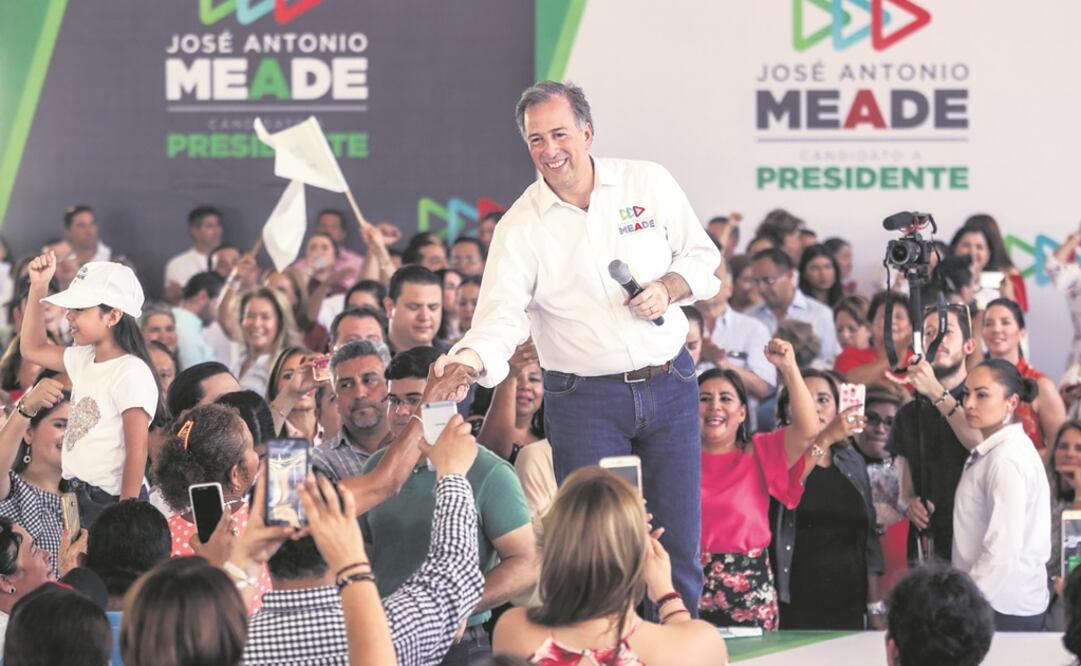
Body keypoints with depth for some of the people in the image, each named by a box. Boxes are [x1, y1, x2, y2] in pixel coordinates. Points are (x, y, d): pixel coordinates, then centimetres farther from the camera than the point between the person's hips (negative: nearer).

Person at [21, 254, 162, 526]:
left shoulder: (131, 374, -17)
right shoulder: (84, 360, 8)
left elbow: (137, 452, -19)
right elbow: (33, 348, 24)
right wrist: (38, 287, 15)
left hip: (111, 503, -9)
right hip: (78, 499, 9)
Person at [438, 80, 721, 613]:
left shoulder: (649, 183, 1)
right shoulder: (520, 226, -4)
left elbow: (701, 255, 11)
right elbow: (501, 318, -13)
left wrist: (668, 288, -10)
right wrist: (470, 357, -34)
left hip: (668, 385, 2)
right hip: (584, 400, -1)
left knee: (679, 542, 3)